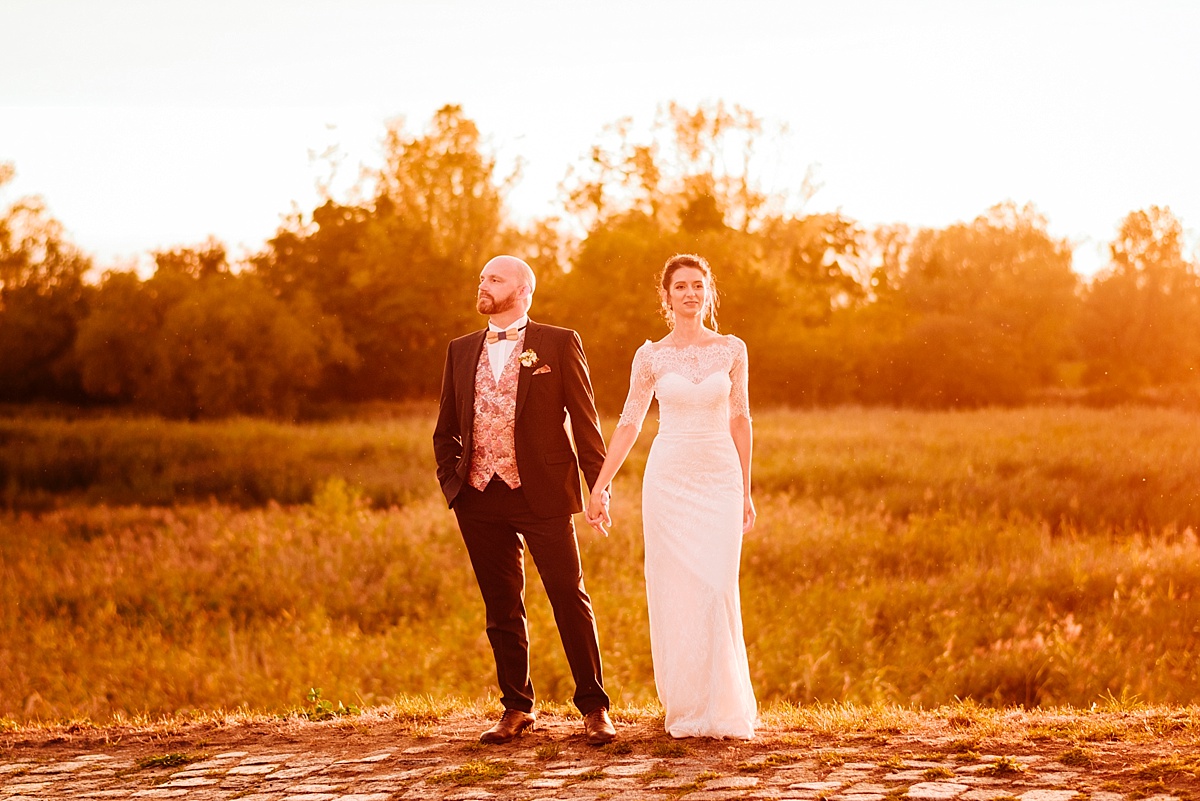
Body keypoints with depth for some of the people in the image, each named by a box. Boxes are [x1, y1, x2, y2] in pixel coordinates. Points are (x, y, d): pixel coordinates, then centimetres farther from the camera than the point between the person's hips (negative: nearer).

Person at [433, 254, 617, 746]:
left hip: (544, 495, -4)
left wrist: (599, 484, -6)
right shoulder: (462, 351, 14)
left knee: (569, 598, -4)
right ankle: (516, 708, 18)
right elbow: (446, 429, 19)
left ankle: (594, 706, 3)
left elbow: (584, 419, 0)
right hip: (480, 501, 4)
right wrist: (452, 482, 6)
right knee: (502, 607, 8)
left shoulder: (559, 344, 3)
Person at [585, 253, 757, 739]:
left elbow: (740, 421, 9)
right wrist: (598, 489, 0)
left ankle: (724, 708, 5)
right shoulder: (651, 357, 1)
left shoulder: (731, 350, 3)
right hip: (669, 479, 0)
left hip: (721, 479, 0)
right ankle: (684, 708, 12)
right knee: (675, 593, 1)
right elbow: (628, 425, 4)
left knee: (717, 591, -6)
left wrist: (746, 492, 9)